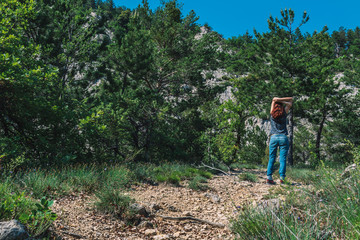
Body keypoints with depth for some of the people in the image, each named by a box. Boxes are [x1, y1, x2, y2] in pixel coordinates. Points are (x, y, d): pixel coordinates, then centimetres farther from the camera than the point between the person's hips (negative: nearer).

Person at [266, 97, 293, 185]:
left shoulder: (272, 113, 8)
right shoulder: (284, 113, 5)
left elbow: (274, 99, 21)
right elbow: (290, 100, 16)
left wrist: (277, 100, 4)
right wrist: (280, 100, 4)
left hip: (273, 137, 1)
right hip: (283, 137, -1)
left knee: (271, 158, 2)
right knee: (283, 159, -2)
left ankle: (269, 178, -5)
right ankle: (282, 178, -7)